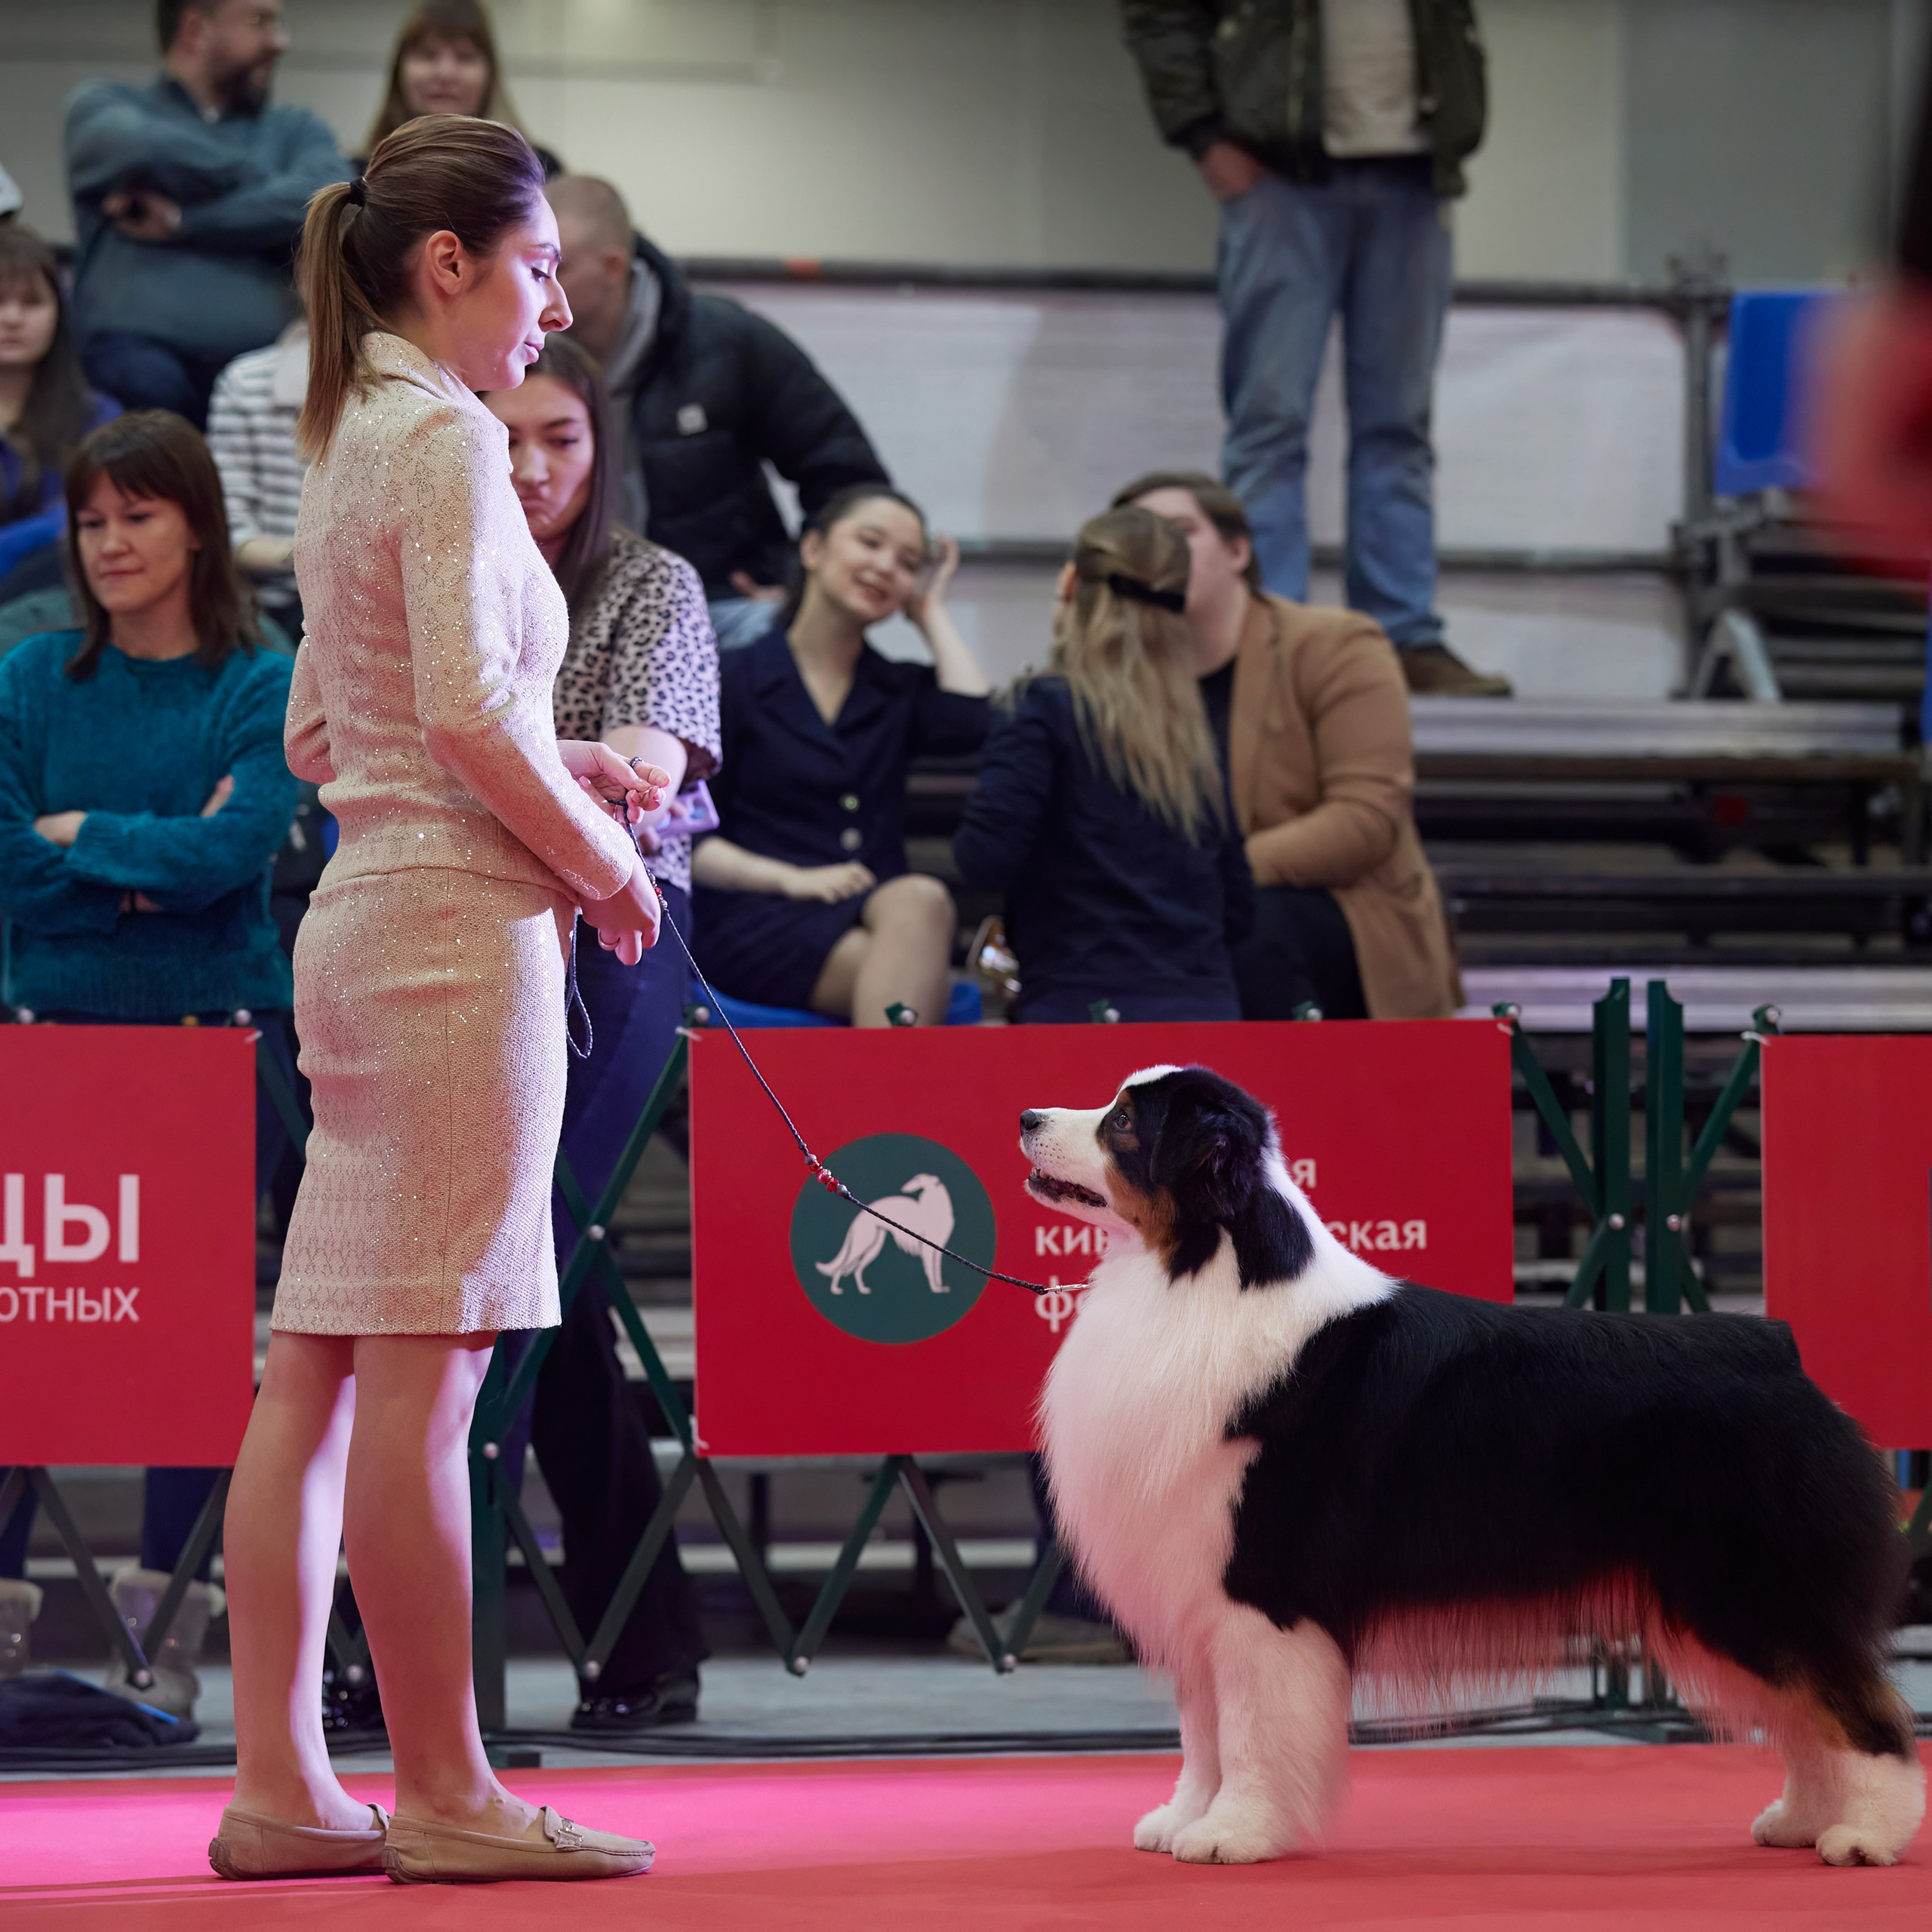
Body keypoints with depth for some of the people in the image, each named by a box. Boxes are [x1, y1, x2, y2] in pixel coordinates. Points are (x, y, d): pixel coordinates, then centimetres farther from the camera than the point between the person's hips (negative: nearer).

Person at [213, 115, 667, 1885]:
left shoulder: (351, 444, 19)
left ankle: (279, 1784, 7)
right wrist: (603, 860, -6)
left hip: (364, 921, 9)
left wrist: (559, 771, 16)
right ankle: (444, 1791, -4)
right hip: (461, 924, -9)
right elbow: (468, 713, -18)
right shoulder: (446, 437, -9)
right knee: (425, 1369, -7)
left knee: (318, 1368, 6)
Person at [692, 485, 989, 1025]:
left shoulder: (900, 691, 22)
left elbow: (976, 723, -3)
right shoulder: (733, 681, 9)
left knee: (921, 900, -37)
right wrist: (792, 879, -13)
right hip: (753, 922, -3)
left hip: (878, 913, 3)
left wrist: (931, 613, 13)